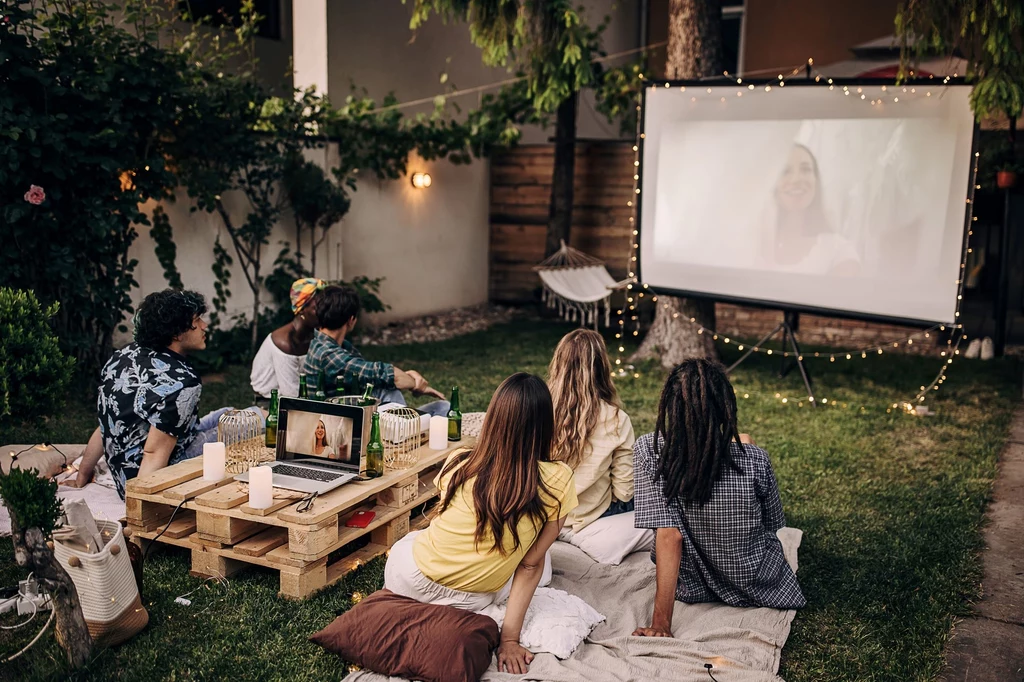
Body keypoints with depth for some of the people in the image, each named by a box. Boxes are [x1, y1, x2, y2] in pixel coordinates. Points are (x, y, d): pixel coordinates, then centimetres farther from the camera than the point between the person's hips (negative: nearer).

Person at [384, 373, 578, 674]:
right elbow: (531, 564, -17)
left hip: (408, 579, 3)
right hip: (472, 601, -3)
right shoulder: (558, 482, -22)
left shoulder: (459, 463, -15)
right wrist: (510, 637, -10)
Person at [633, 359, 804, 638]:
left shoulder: (649, 451, -28)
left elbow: (667, 534, -30)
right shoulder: (754, 459, -25)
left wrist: (661, 623, -25)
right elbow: (773, 524, -7)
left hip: (689, 586, 1)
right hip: (754, 584, 0)